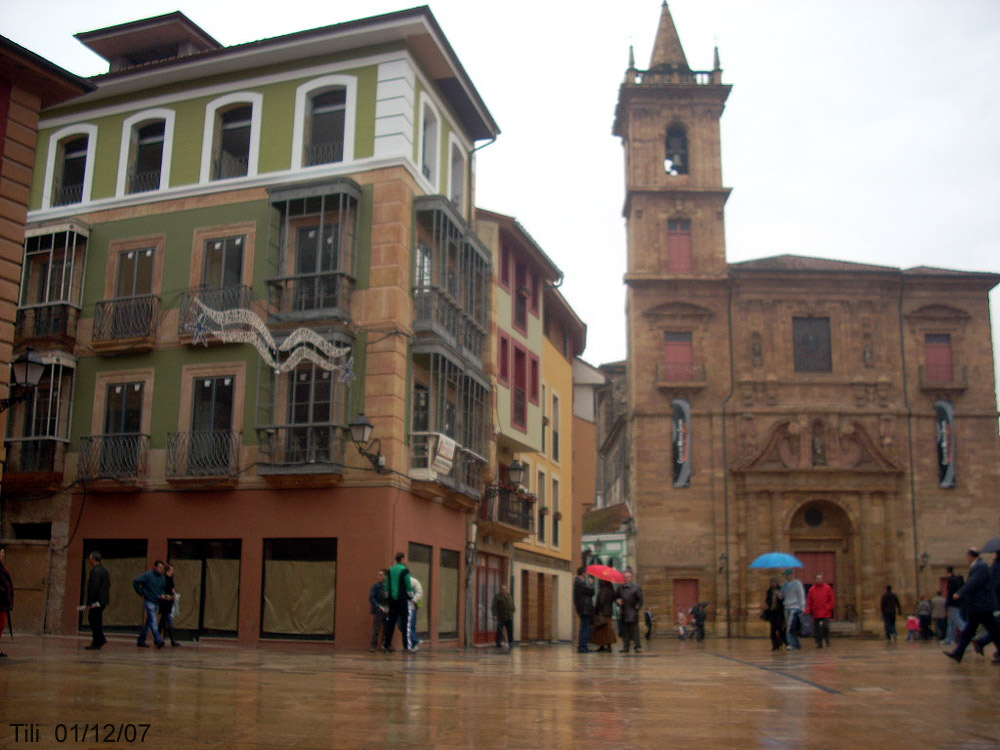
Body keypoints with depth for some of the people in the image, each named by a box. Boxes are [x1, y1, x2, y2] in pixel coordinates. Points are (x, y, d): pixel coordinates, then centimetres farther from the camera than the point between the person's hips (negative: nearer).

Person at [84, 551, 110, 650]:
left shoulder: (95, 571, -15)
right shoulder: (104, 570, 16)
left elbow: (93, 588, -21)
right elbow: (108, 585, 21)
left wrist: (89, 602, -19)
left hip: (97, 601, -10)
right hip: (103, 601, 10)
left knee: (95, 621, -3)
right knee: (92, 620, 17)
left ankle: (97, 644, 0)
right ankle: (101, 639, 14)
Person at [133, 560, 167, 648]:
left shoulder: (163, 578, 11)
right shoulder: (148, 575, -8)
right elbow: (136, 582, -10)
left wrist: (162, 595, 2)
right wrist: (141, 593, -9)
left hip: (157, 603, 7)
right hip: (149, 601, -7)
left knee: (148, 622, 12)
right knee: (153, 621, -14)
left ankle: (141, 641, 20)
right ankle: (159, 641, -22)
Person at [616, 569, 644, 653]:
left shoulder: (636, 587, 2)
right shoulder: (620, 587, 14)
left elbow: (640, 600, 1)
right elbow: (618, 597, 22)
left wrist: (637, 608, -9)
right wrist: (618, 601, 0)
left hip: (633, 612, -4)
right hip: (624, 612, 4)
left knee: (634, 629, -8)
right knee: (624, 630, 4)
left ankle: (637, 646, -4)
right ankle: (625, 646, 9)